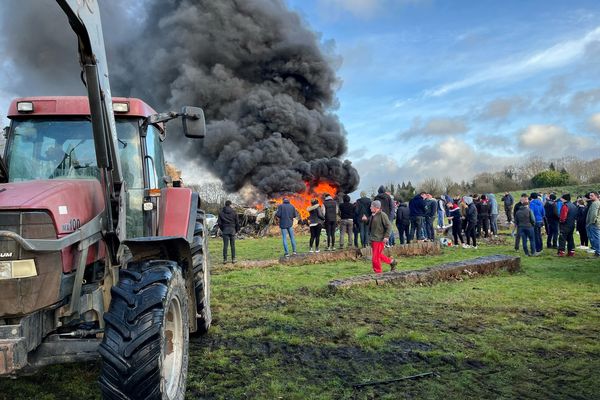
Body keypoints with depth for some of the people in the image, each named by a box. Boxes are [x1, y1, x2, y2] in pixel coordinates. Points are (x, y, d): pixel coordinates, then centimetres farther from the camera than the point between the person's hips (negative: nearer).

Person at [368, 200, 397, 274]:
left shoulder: (382, 215, -13)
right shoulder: (372, 215, 12)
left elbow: (389, 226, -14)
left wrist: (386, 236, -18)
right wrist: (370, 236, 17)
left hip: (379, 240, -9)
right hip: (373, 239, 9)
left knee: (375, 258, -6)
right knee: (379, 255, 18)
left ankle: (378, 272, 8)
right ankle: (391, 262, 35)